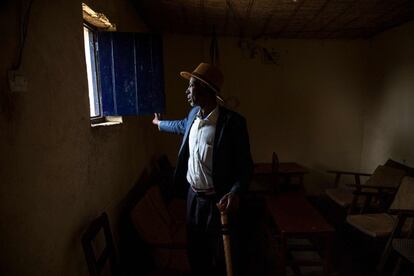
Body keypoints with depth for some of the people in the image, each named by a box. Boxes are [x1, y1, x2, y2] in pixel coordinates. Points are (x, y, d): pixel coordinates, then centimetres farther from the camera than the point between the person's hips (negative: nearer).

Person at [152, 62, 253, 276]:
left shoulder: (233, 122, -22)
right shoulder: (194, 113, 1)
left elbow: (245, 165, -18)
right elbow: (183, 125, 25)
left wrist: (235, 192, -34)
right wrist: (160, 123, 41)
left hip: (217, 201, -6)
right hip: (193, 196, 7)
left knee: (219, 258, 13)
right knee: (194, 250, 23)